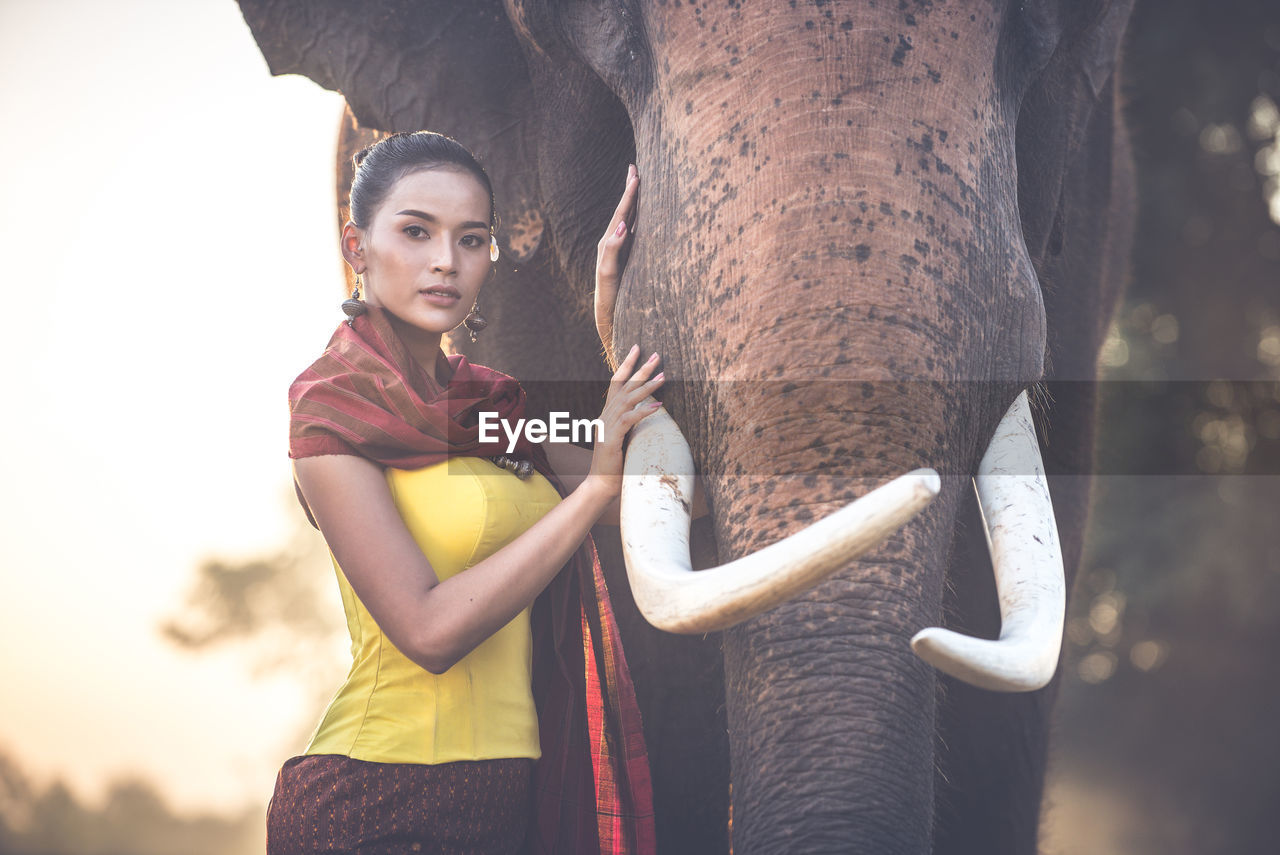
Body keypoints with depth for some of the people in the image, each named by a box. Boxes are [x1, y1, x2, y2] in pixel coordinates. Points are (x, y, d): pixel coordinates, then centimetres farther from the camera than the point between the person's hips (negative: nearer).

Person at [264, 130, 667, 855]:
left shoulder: (487, 400, 13)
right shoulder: (333, 407, -7)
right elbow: (429, 630, -18)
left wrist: (613, 325, 5)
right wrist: (596, 484, -17)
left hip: (504, 797, 7)